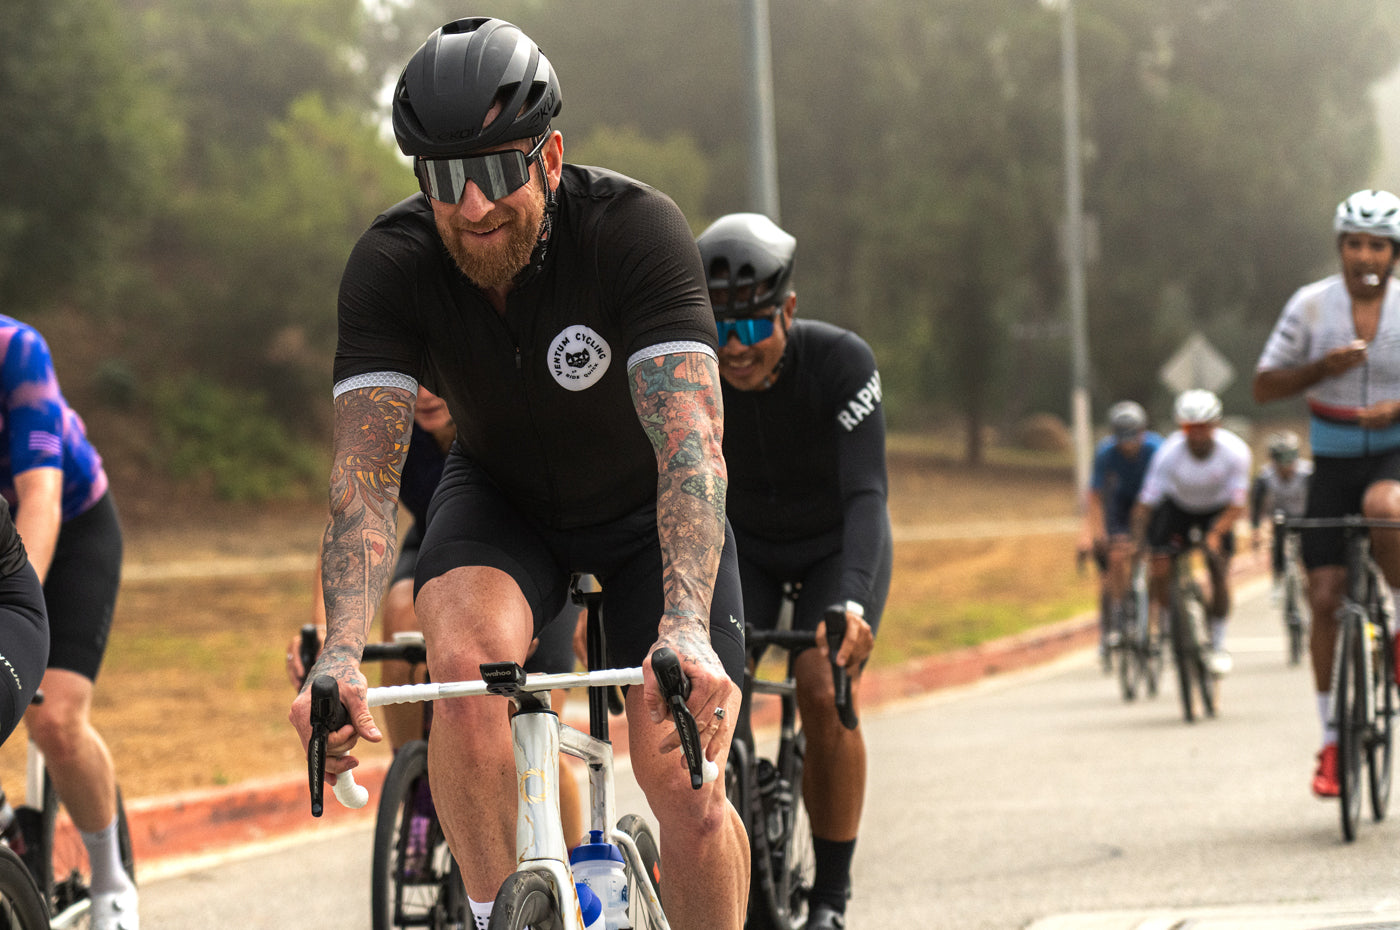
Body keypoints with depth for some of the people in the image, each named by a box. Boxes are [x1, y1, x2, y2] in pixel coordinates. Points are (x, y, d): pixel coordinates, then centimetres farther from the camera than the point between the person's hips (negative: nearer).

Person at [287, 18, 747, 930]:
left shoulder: (637, 230, -32)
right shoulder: (392, 264, -25)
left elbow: (692, 445, -42)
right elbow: (365, 472, -30)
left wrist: (686, 628, -58)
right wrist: (342, 653, -47)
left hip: (647, 506, -1)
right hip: (503, 494, 1)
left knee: (684, 780, -13)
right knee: (466, 655, -31)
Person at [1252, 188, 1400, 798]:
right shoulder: (1311, 305, -4)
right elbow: (1265, 387, -2)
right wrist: (1322, 368, -19)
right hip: (1332, 465, 2)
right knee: (1325, 600, -4)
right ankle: (1332, 741, 8)